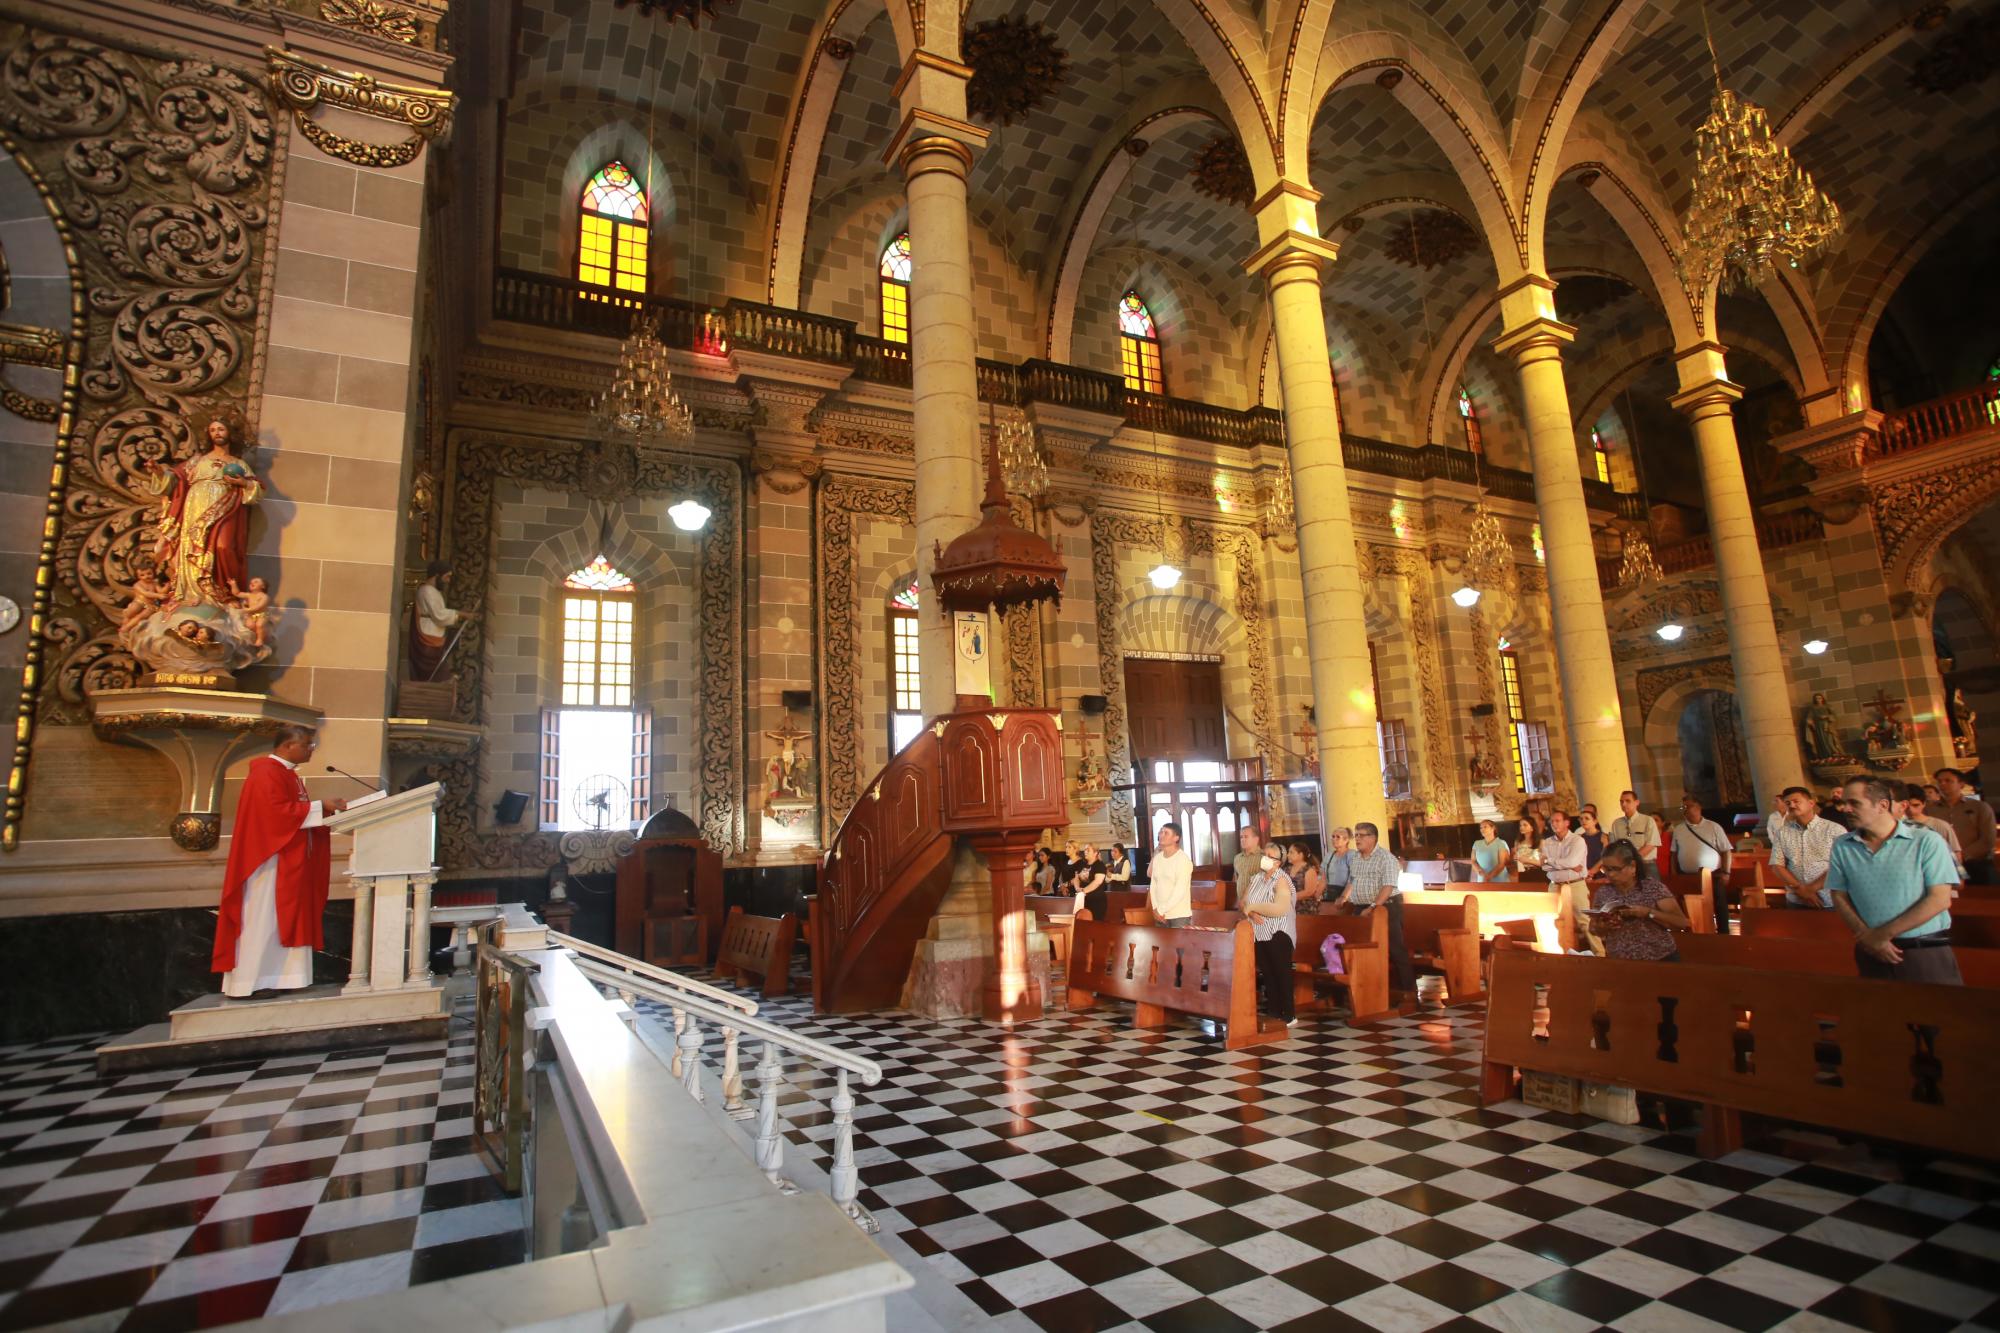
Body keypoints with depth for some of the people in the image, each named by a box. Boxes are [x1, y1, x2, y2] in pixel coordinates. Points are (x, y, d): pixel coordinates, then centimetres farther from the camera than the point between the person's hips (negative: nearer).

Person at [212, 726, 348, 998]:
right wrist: (320, 807, -19)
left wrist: (328, 810, 5)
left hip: (288, 862, 10)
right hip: (269, 859, -10)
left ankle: (280, 978, 10)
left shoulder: (288, 773, 17)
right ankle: (245, 983, -1)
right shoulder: (266, 772, -13)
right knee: (262, 920, -6)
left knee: (283, 919, 8)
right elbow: (278, 811, -23)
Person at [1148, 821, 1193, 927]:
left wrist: (1161, 910, -13)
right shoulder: (1157, 858, 9)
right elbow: (1153, 884, 9)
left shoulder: (1183, 859, -11)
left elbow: (1180, 891, -16)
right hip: (1160, 915, 5)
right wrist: (1155, 909, -3)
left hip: (1179, 916, -5)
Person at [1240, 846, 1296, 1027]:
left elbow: (1279, 909, -25)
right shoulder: (1255, 878, 10)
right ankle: (1272, 1012, 19)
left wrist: (1252, 906, -17)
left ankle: (1287, 1015, 7)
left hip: (1278, 935, -6)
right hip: (1259, 934, 6)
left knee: (1281, 975, 0)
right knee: (1267, 974, 11)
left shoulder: (1281, 880, -11)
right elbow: (1242, 901, 6)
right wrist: (1252, 913, -16)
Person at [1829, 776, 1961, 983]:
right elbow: (1839, 898, 4)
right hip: (1872, 953, 3)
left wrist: (1884, 933, -13)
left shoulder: (1926, 841, -5)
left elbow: (1940, 899, -10)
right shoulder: (1842, 846, 4)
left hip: (1927, 953, -2)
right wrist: (1869, 937, -11)